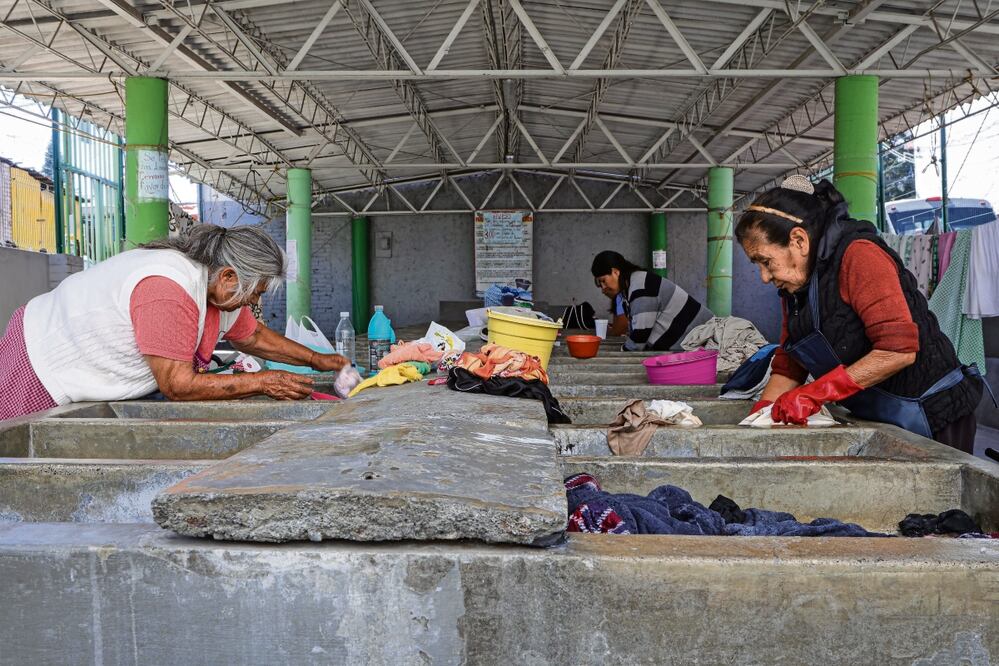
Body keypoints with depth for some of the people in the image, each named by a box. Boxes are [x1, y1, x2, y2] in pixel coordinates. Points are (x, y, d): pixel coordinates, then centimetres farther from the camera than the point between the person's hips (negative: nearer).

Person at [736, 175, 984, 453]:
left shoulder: (859, 256, -19)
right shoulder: (796, 287, 8)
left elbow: (899, 350, -28)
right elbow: (787, 368, 8)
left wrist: (816, 393, -29)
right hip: (878, 420, 8)